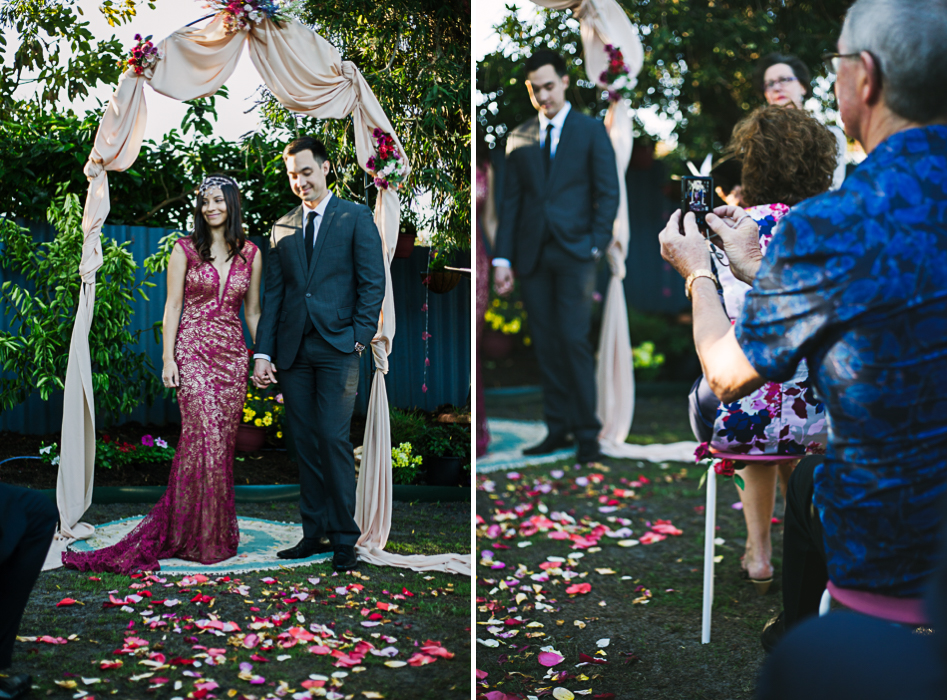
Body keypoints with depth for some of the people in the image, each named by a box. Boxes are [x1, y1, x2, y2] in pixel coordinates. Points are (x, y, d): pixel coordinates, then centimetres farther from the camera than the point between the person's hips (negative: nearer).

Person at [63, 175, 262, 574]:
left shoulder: (250, 254, 10)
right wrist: (168, 359, -6)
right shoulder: (185, 249, 2)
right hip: (194, 350, -3)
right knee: (205, 436, -13)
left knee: (223, 441, 1)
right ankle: (202, 536, -4)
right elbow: (172, 307, 1)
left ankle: (219, 532, 11)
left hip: (233, 354, 3)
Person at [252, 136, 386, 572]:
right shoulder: (282, 228, 16)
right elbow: (273, 294, 13)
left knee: (333, 438, -11)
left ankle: (344, 539, -3)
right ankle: (314, 533, 13)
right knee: (305, 444, 5)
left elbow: (373, 283, 0)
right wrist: (262, 352, 5)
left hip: (337, 347, -4)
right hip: (293, 351, 4)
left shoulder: (356, 218, 5)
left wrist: (361, 336, -9)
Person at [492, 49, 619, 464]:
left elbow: (608, 194, 2)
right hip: (532, 255, 3)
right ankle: (558, 429, 12)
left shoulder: (591, 131, 5)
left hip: (574, 253, -3)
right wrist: (503, 258, 4)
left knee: (574, 340, -10)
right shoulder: (519, 138, 13)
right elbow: (510, 201, 11)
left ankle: (587, 434, -2)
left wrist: (596, 246, -8)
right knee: (545, 345, 4)